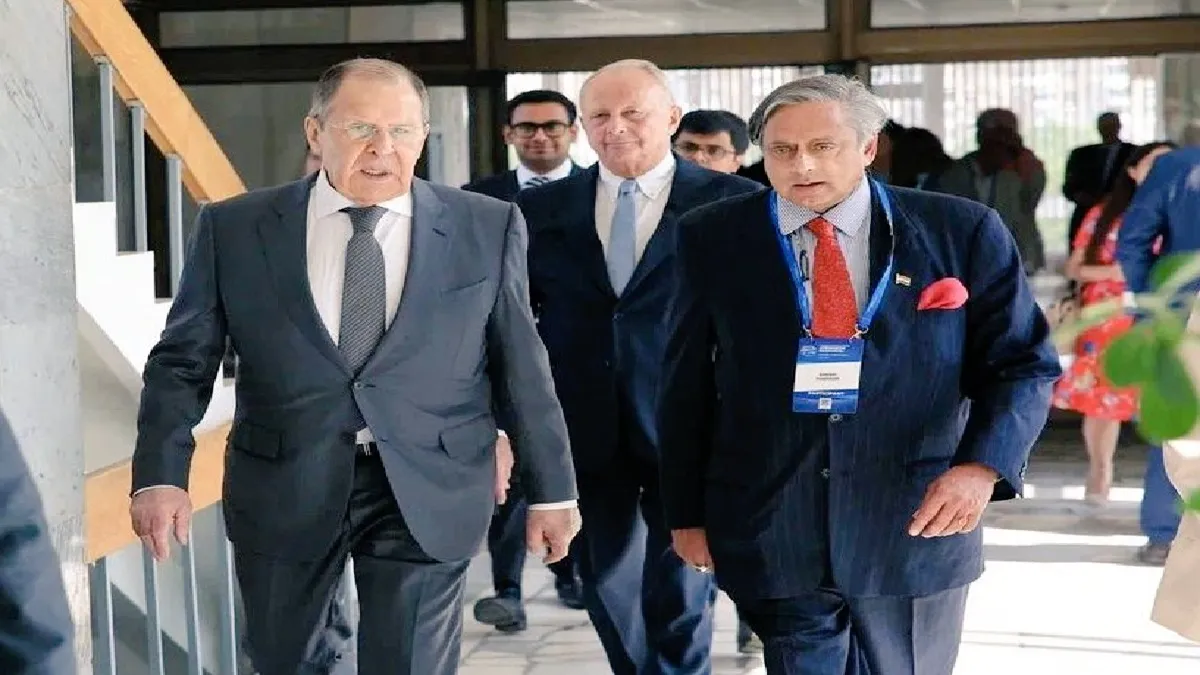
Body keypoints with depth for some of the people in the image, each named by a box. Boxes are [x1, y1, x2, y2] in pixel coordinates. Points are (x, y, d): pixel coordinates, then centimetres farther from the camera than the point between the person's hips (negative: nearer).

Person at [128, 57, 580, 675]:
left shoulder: (488, 229, -1)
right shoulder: (234, 229, 0)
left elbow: (522, 366, 4)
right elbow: (183, 360, 2)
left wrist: (550, 490, 6)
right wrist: (160, 475, -10)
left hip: (426, 495, -1)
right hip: (282, 490, 2)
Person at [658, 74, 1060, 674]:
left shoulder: (962, 231, -2)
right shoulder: (712, 239, 1)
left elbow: (1022, 365, 0)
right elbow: (686, 386, 5)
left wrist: (983, 465, -17)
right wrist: (687, 512, 5)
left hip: (917, 526, 1)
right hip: (772, 534, -1)